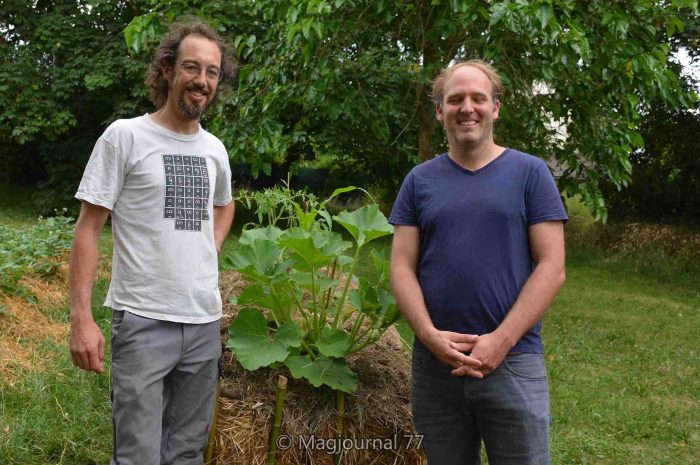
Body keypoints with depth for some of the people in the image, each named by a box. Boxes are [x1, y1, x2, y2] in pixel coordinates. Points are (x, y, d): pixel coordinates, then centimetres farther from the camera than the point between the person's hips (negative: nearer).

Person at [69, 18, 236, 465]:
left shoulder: (215, 148, 10)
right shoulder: (124, 135, -6)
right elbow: (89, 228, -7)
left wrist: (211, 249, 12)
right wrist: (81, 318, -15)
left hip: (205, 320, 6)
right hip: (143, 320, -5)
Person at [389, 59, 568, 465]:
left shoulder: (530, 173, 1)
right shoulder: (419, 180, 8)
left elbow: (552, 267, -5)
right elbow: (402, 267, 4)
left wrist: (501, 341, -14)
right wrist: (430, 335, -12)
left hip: (513, 362, -2)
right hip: (434, 363, 2)